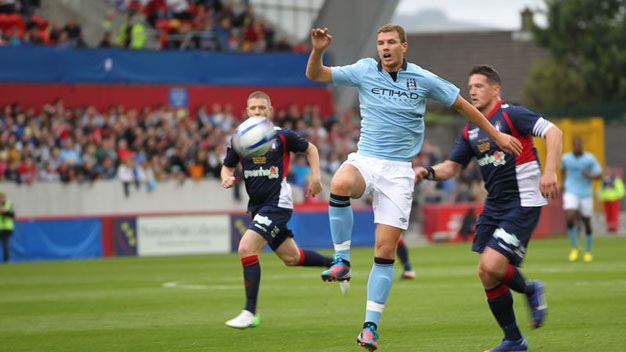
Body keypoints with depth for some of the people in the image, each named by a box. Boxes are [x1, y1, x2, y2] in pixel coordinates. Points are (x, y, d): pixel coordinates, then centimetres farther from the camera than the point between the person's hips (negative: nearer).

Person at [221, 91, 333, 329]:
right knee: (291, 258, 16)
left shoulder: (282, 136, -7)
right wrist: (227, 178, -9)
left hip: (277, 203, -6)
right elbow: (227, 165, 14)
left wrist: (316, 178, -1)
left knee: (246, 247, -21)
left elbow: (310, 149, 8)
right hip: (256, 205, 6)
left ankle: (250, 313, -16)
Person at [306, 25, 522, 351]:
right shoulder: (364, 71, 2)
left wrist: (496, 135, 19)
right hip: (364, 159, 0)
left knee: (385, 250, -6)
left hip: (398, 170, 0)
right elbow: (315, 75, 3)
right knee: (340, 184, -37)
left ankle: (370, 325, 2)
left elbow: (461, 105, 14)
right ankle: (342, 261, -23)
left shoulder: (424, 79, 1)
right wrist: (318, 51, -18)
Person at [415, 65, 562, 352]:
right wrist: (428, 173, -8)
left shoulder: (511, 115, -11)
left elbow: (553, 132, -19)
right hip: (494, 206, 8)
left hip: (523, 204, -8)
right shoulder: (470, 130, 12)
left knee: (491, 265, -21)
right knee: (486, 274, 2)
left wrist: (549, 171, -32)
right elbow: (452, 167, 14)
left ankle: (529, 290, 11)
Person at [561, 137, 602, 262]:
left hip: (586, 194, 0)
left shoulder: (590, 158, -7)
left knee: (586, 223, 7)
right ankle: (574, 248, -1)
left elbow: (599, 175, -7)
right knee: (569, 219, -21)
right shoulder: (566, 157, 0)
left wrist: (589, 176, -26)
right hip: (571, 194, 0)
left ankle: (588, 251, 28)